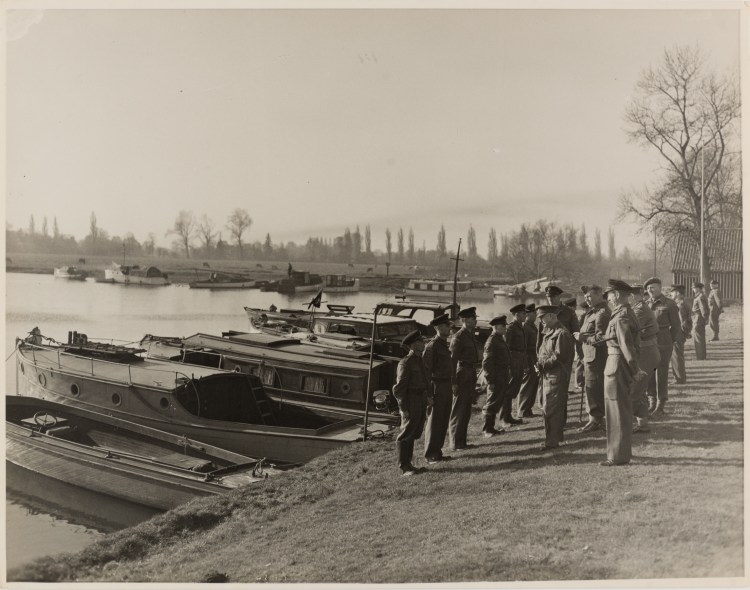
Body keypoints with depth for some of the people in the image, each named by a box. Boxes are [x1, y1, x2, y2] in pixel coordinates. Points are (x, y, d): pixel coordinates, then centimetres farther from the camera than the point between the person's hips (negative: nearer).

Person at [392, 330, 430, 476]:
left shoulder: (420, 361, 12)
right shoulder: (405, 363, -14)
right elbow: (399, 388, -15)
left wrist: (425, 403, 16)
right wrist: (403, 408, -18)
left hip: (421, 403, 8)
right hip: (410, 405, -8)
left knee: (413, 435, 15)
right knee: (405, 435, 0)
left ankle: (408, 464, 24)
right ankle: (404, 468, 7)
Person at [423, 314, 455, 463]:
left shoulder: (445, 344, 14)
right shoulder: (432, 346, -14)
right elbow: (426, 369, -16)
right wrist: (428, 391, -18)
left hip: (447, 387, 9)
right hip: (437, 387, -9)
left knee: (444, 421, 13)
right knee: (434, 421, -2)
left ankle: (437, 452, 22)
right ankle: (431, 454, 6)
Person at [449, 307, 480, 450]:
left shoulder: (470, 335, 12)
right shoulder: (458, 337, -15)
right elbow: (452, 360, -18)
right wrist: (454, 382, -20)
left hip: (470, 377, 9)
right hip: (462, 377, -9)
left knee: (466, 411, 15)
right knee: (458, 411, -1)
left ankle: (461, 441, 23)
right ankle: (456, 444, 7)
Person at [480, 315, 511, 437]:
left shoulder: (501, 339, 14)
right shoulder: (491, 342, -16)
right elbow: (486, 363, -18)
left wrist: (507, 376, 19)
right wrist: (490, 380, -19)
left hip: (503, 379, 9)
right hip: (496, 380, -9)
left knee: (498, 403, 14)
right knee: (491, 404, -2)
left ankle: (490, 427, 23)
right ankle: (487, 429, 7)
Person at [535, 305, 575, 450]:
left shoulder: (561, 333, -15)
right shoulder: (548, 332, 16)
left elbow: (559, 357, -19)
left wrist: (542, 364, -16)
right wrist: (540, 364, 4)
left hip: (556, 377, -10)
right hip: (547, 375, 10)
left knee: (550, 409, -8)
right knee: (546, 407, 15)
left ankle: (552, 441, -3)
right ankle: (557, 435, 27)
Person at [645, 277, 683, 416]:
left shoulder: (669, 304, -4)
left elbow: (676, 326, 1)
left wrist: (669, 343, 0)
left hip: (663, 345, -4)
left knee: (662, 375, 0)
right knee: (649, 375, 7)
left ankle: (660, 407, 7)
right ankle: (652, 404, 18)